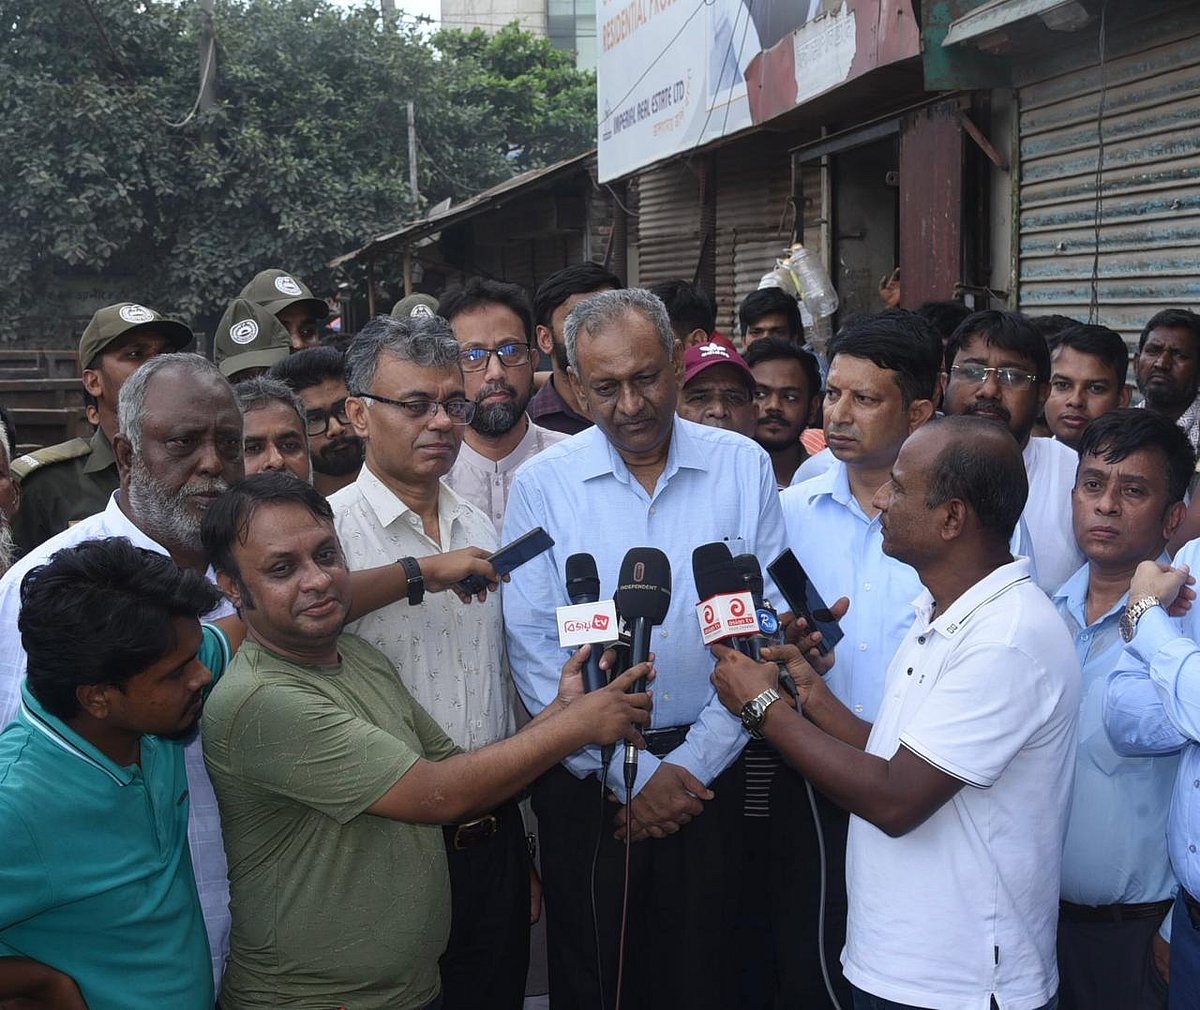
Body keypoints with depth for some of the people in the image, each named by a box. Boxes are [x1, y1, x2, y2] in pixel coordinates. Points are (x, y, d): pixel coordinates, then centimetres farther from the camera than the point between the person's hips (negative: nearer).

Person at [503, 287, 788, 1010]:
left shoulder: (743, 467, -2)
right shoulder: (542, 484, -4)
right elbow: (534, 647, -6)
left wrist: (694, 763, -8)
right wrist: (630, 774, -10)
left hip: (705, 772, 1)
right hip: (587, 779, 0)